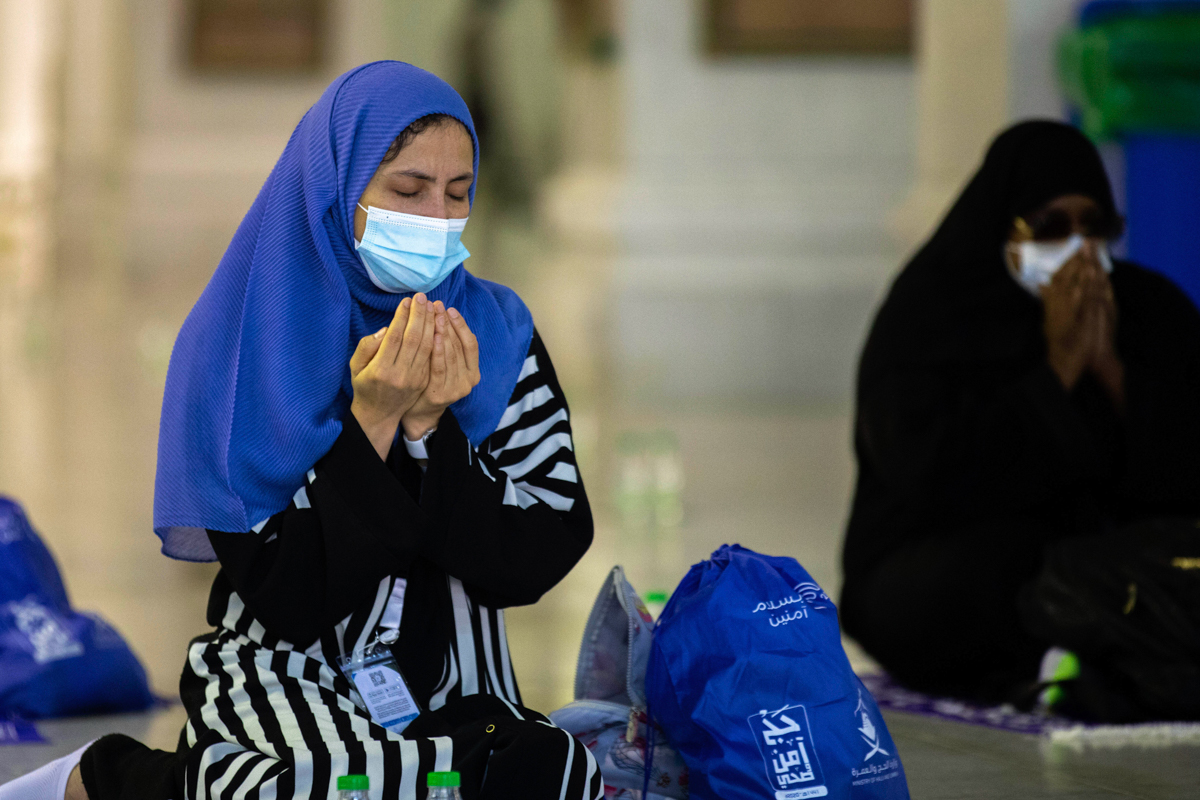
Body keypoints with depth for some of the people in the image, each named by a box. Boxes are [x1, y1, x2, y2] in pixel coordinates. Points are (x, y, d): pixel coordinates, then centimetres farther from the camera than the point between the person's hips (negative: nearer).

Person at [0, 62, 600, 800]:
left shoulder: (499, 338, 4)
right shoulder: (242, 347, -4)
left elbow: (531, 564, -3)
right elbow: (283, 593, -10)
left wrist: (429, 426, -15)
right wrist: (372, 422, -18)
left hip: (458, 698, 4)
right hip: (286, 681, -4)